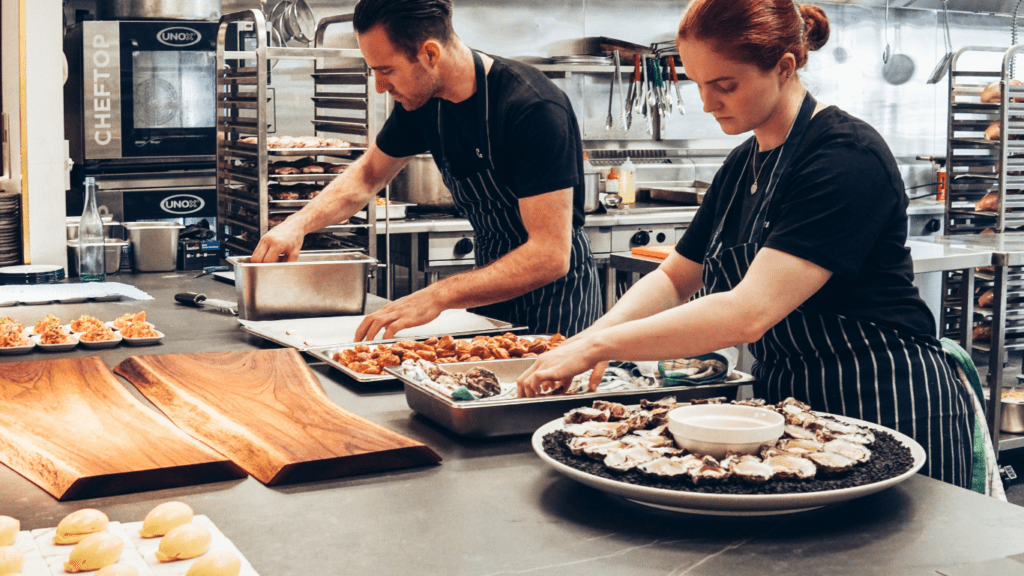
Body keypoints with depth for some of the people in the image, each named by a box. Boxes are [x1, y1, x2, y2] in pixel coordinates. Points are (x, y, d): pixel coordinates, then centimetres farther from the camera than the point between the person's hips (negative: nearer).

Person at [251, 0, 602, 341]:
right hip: (493, 281, 6)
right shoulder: (421, 101, -5)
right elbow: (368, 174, 14)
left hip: (555, 290, -6)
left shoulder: (534, 109, -28)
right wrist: (299, 224, -3)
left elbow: (550, 256, -32)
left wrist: (439, 296, -38)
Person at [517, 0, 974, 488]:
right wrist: (593, 336, -8)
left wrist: (596, 346, -27)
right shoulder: (742, 165, 7)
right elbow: (673, 279, 12)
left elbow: (750, 313, -30)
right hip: (787, 403, 8)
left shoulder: (848, 158, -22)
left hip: (889, 411, -8)